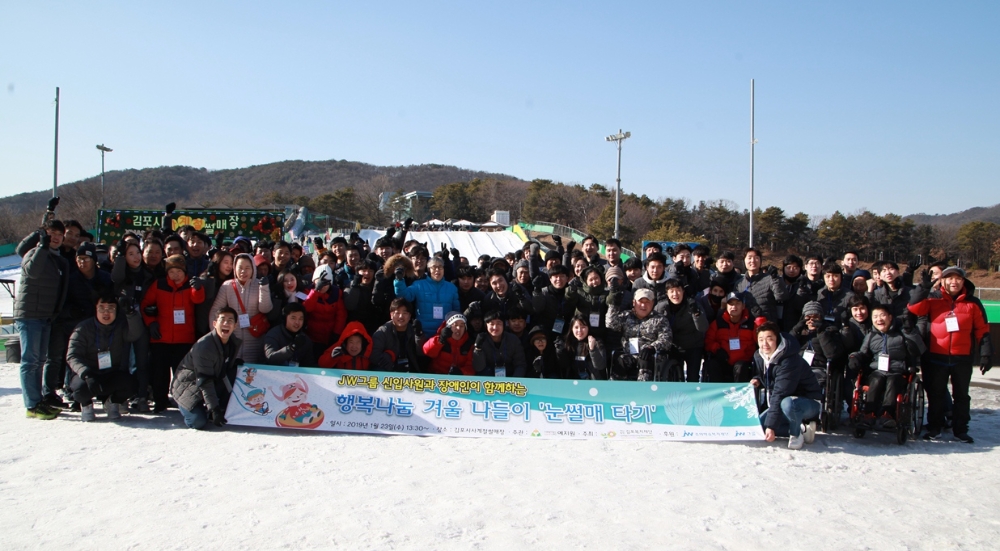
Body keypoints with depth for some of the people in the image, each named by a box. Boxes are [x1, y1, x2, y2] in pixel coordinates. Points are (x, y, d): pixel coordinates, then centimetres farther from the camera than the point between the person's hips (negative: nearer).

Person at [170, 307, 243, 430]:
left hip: (214, 382, 6)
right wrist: (214, 408, -31)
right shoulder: (204, 346, -29)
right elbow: (205, 382, -29)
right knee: (199, 422, -23)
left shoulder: (235, 342, -8)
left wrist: (238, 362, -15)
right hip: (189, 387, -6)